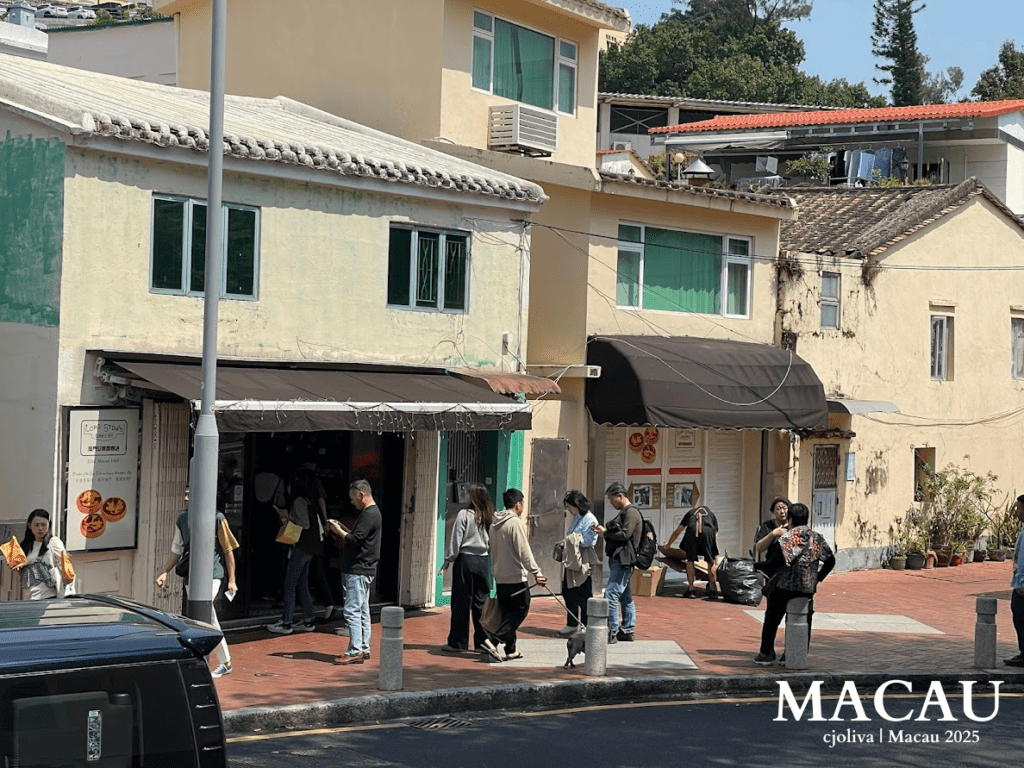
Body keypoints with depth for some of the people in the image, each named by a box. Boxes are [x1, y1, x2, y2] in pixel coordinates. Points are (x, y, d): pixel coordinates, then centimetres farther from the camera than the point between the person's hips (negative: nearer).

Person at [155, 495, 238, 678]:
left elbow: (228, 550, -2)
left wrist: (231, 580, -4)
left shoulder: (217, 518, -6)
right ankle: (225, 663, 19)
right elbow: (176, 550, 15)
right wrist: (164, 572, 2)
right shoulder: (182, 519, 9)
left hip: (212, 575, -5)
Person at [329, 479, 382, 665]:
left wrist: (339, 531, -8)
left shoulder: (369, 515, -15)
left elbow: (355, 540, -22)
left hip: (358, 571, -11)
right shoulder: (372, 513, 18)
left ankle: (355, 651, -13)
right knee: (362, 611, 14)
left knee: (353, 611, -11)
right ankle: (364, 649, 18)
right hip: (363, 570, 11)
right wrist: (341, 529, 12)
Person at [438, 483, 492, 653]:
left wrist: (447, 561, -1)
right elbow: (493, 543, 10)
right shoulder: (490, 518, 3)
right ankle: (482, 641, 12)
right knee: (481, 602, 9)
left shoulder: (464, 515, -9)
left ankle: (457, 642, 4)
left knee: (461, 602, 1)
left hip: (465, 560, -4)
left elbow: (455, 541, -8)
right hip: (483, 562, 4)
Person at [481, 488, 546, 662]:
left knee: (508, 613, 14)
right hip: (516, 577, -8)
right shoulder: (516, 523, -16)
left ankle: (511, 649, 16)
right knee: (520, 611, -2)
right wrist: (536, 572, -20)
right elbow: (524, 552, -21)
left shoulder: (495, 524, 10)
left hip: (500, 577, 8)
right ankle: (493, 640, -15)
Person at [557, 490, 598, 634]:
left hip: (583, 563, -9)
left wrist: (570, 541, -10)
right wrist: (565, 543, 3)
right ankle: (572, 624, 22)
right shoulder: (576, 519, 16)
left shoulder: (589, 519, -11)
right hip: (572, 561, 9)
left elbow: (587, 541, -18)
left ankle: (586, 626, 5)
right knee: (568, 593, 12)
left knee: (584, 596, -2)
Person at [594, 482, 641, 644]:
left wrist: (605, 532, -11)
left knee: (611, 595, -14)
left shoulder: (631, 512, -11)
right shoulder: (624, 512, 20)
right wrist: (605, 531, 5)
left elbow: (624, 535, -19)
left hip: (623, 560, -11)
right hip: (618, 559, 11)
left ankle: (611, 633, -14)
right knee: (625, 597, 14)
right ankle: (628, 630, 20)